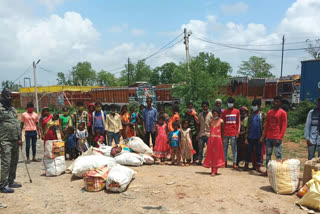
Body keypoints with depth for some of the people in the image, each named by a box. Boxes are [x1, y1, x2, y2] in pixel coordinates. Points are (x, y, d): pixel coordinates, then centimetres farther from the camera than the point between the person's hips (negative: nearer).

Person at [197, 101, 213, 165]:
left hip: (209, 134, -3)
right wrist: (198, 134, 9)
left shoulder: (211, 114, -1)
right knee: (200, 148, 6)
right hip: (201, 134, 4)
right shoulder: (200, 115, 11)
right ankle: (199, 161, 14)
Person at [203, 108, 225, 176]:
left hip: (217, 139, -5)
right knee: (211, 154, 6)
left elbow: (222, 132, 0)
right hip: (211, 139, 5)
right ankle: (212, 170, 15)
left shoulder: (221, 121, -2)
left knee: (216, 154, -1)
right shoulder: (212, 121, 11)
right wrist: (210, 139, 6)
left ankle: (214, 171, 1)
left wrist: (221, 140, -3)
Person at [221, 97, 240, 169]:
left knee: (234, 148, -1)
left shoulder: (237, 111, 5)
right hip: (226, 133, 1)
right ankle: (225, 162, 16)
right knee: (225, 148, 7)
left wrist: (237, 133, -1)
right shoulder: (224, 112, 6)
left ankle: (234, 163, 3)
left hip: (234, 133, -1)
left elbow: (238, 123, 6)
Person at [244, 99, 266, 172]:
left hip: (258, 137, -2)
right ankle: (246, 165, 16)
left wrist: (262, 137, -12)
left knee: (258, 152, 4)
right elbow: (248, 127, 8)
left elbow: (264, 127, -4)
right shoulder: (251, 115, 10)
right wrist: (246, 137, 2)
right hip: (250, 137, 2)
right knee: (249, 151, 7)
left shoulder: (262, 115, 1)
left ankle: (258, 167, 13)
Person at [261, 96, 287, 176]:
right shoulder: (269, 112, 14)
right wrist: (265, 136, 11)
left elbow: (284, 127, -7)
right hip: (269, 137, 6)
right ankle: (267, 170, 16)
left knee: (278, 154, -3)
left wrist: (279, 138, -14)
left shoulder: (282, 113, -3)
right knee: (268, 154, 9)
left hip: (276, 138, -6)